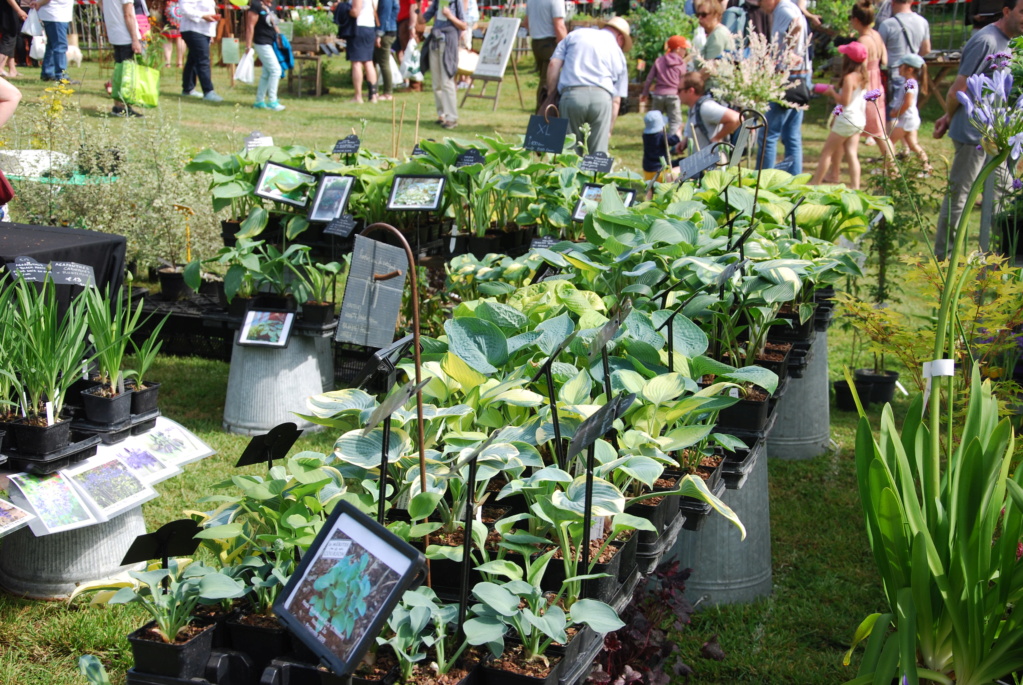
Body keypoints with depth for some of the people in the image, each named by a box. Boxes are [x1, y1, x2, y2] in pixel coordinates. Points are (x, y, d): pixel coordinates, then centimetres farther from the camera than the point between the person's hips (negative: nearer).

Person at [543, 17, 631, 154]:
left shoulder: (576, 34, 21)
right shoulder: (618, 54, 22)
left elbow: (554, 64, 9)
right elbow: (616, 100, 18)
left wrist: (550, 97, 14)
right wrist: (608, 130, 22)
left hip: (572, 94, 0)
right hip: (602, 96, 0)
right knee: (599, 153, 4)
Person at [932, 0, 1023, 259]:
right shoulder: (986, 42, -21)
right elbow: (958, 90, -19)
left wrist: (949, 118, 9)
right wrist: (949, 118, -1)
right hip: (973, 135, -10)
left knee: (1001, 189, 16)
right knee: (958, 195, 0)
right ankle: (942, 257, 11)